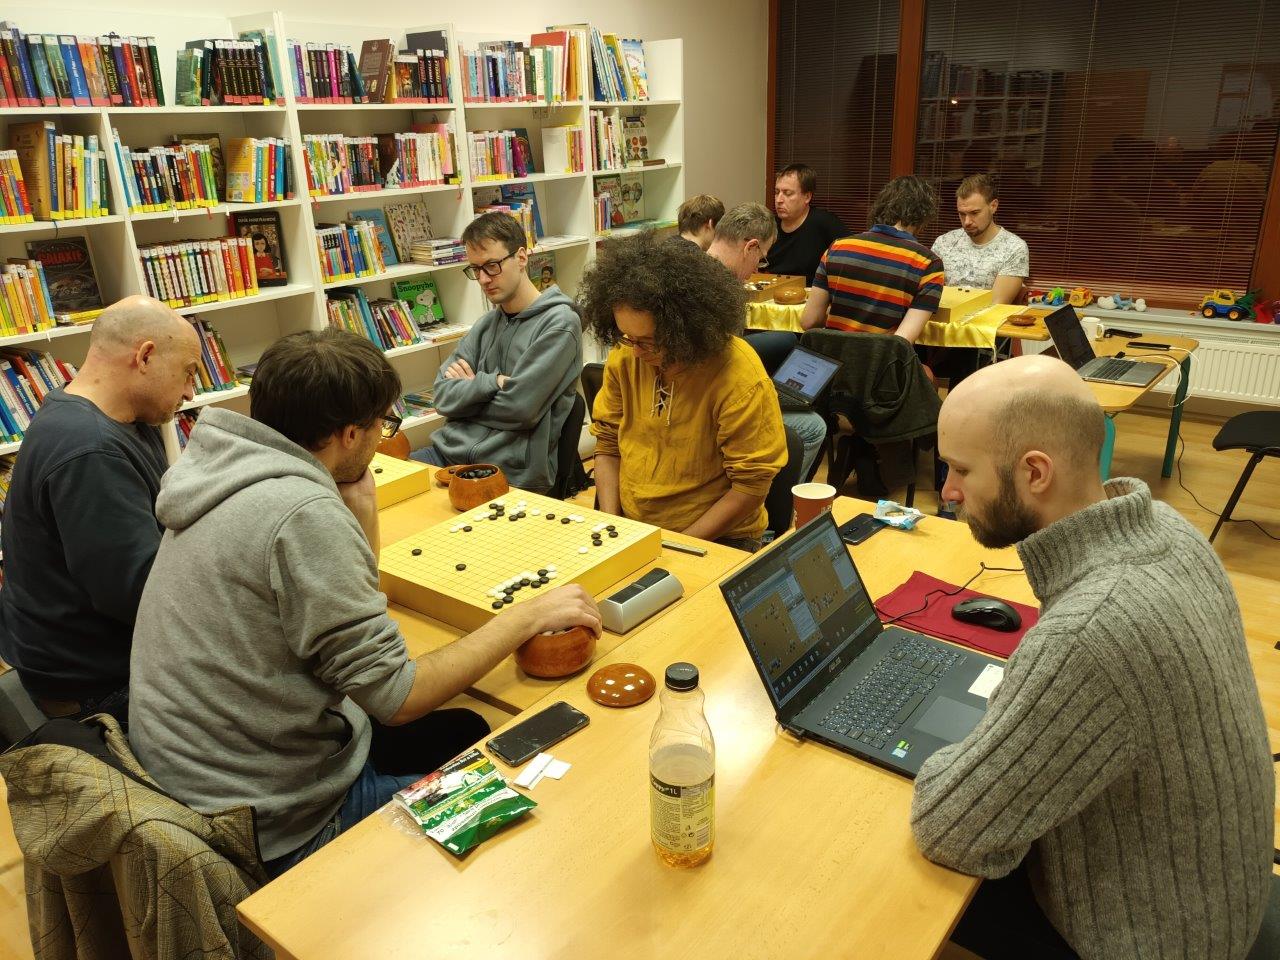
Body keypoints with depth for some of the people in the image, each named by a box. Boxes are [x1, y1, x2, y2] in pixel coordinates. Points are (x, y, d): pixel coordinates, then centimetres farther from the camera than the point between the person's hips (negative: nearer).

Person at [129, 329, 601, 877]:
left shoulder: (229, 478, 2)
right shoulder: (303, 513, -29)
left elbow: (353, 604, 10)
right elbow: (395, 695, -25)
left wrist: (361, 502, -1)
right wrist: (529, 616, -17)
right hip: (278, 822, -9)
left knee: (464, 731, 21)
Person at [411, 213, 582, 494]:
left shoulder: (559, 324, -8)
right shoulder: (488, 323, 14)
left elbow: (518, 408, -14)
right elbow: (443, 398, 6)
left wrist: (471, 387, 2)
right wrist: (493, 382, -9)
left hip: (511, 471, -6)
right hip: (451, 449, 6)